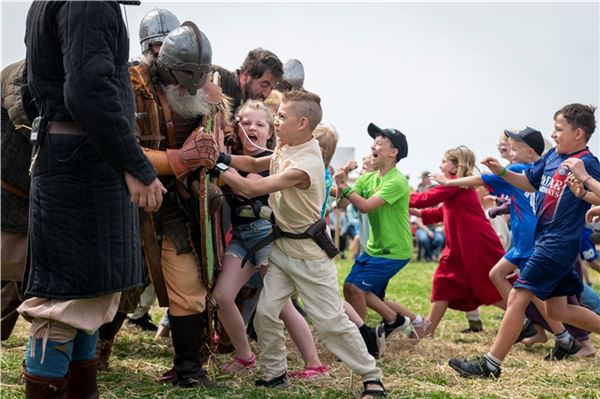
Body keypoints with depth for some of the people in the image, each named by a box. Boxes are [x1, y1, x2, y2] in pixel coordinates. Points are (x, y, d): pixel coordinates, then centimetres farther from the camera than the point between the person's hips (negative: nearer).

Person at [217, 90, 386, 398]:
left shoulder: (303, 166, -28)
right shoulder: (288, 147, 0)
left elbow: (251, 189, -27)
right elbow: (254, 165, 11)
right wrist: (224, 158, -7)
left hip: (308, 252, -8)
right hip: (282, 246, 8)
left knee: (331, 321, -3)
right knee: (266, 313, 3)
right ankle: (275, 373, 17)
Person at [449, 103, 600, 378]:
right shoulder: (552, 156, 11)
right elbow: (529, 183, 21)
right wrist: (502, 172, 9)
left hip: (558, 244, -9)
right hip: (547, 240, 9)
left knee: (517, 297, -9)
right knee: (556, 309, 15)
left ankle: (491, 364, -3)